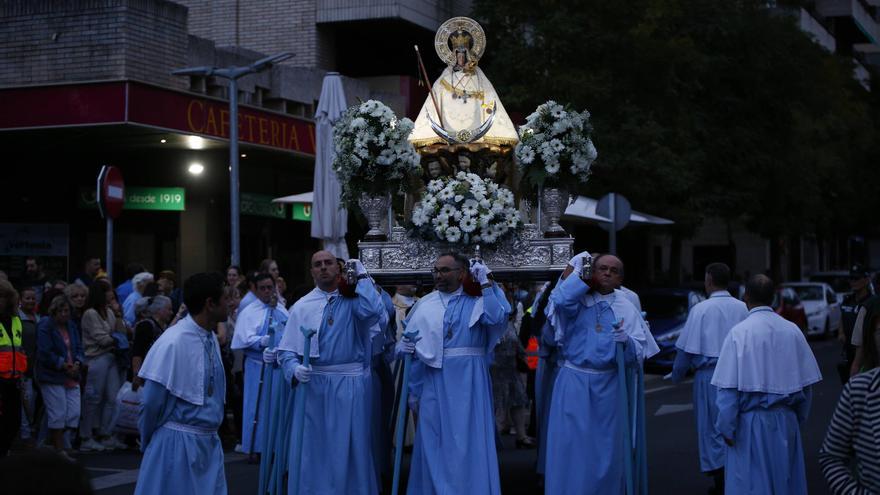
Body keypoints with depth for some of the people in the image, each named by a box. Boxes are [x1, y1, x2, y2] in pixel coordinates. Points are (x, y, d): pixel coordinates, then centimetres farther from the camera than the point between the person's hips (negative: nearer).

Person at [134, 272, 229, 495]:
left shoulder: (211, 339, 6)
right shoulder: (173, 343, -17)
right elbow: (152, 401, -10)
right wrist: (149, 442, 1)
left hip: (209, 443, 7)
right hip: (178, 443, -7)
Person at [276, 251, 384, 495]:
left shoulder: (353, 299, 3)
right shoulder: (302, 306, 6)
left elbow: (372, 311, -21)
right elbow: (286, 350, 4)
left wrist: (362, 275, -8)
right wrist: (295, 369, -18)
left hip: (349, 385, -1)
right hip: (313, 385, 1)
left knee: (347, 446, 5)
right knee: (313, 448, 5)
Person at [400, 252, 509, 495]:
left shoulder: (477, 301, 3)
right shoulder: (425, 305, 9)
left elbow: (497, 318, -19)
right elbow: (412, 349, 10)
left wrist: (486, 284, -12)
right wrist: (414, 390, 8)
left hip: (468, 383, -3)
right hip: (435, 382, 3)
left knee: (468, 441, 0)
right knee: (436, 443, 8)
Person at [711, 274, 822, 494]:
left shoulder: (739, 333, -14)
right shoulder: (793, 331, -2)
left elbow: (729, 388, -14)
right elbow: (805, 382, 4)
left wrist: (726, 427, -5)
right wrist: (799, 416, 18)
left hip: (751, 423, -4)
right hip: (786, 421, 4)